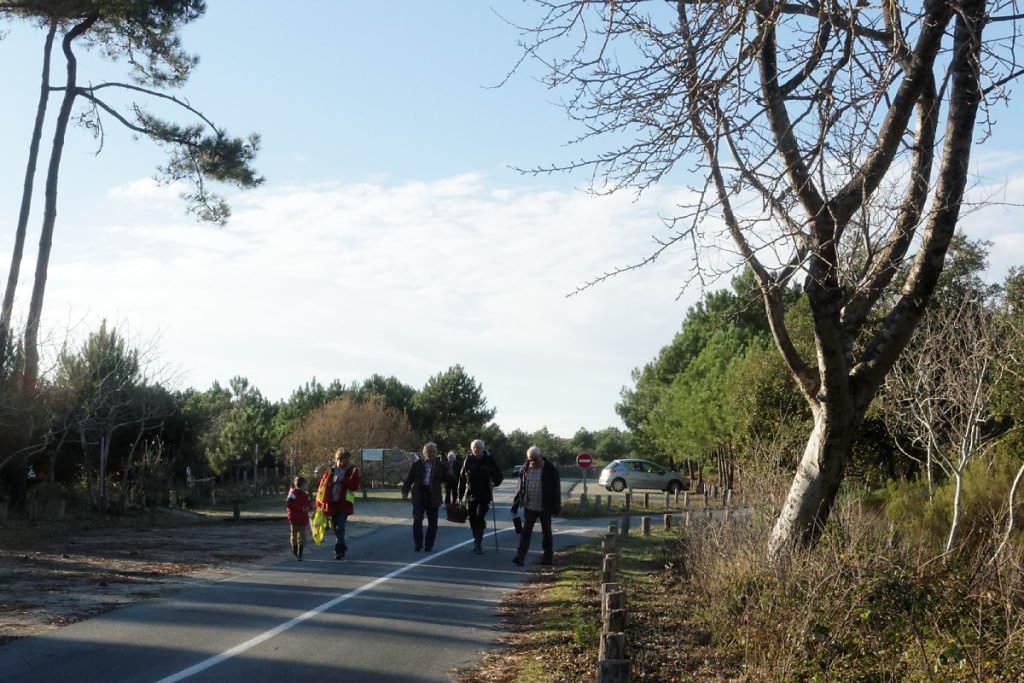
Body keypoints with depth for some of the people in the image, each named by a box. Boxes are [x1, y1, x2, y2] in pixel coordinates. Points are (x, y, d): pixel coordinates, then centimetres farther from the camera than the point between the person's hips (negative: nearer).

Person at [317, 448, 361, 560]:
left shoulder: (353, 470, 1)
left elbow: (355, 486, -10)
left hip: (345, 503, -4)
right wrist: (319, 503, 6)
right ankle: (342, 547, 32)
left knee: (340, 527, -13)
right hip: (332, 503, 4)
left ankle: (339, 551, -11)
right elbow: (322, 486, 9)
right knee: (335, 527, 12)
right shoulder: (330, 471, 6)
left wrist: (342, 480, -19)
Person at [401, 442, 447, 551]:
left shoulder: (441, 466, 6)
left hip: (433, 498, 0)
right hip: (419, 498, 0)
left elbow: (448, 479, 6)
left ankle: (429, 545, 15)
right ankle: (418, 544, 2)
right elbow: (409, 479, 8)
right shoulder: (417, 464, 6)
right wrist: (405, 492, -1)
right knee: (417, 521, -5)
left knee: (432, 523, 5)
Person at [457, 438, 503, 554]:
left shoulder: (489, 460, 0)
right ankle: (477, 541, 24)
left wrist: (494, 483, -12)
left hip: (484, 495, -3)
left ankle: (478, 544, -10)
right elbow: (462, 478, 10)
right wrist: (460, 495, 8)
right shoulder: (468, 460, 5)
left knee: (480, 518, -13)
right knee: (472, 519, 7)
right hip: (470, 495, 3)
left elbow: (498, 475, 10)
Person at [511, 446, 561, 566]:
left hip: (545, 508, -2)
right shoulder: (525, 469, 5)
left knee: (546, 532, 9)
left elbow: (556, 489, -3)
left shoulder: (550, 470, -5)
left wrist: (556, 507, -7)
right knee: (525, 530, -7)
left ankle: (548, 556, 21)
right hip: (529, 507, 2)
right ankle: (520, 556, -12)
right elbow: (520, 487, 11)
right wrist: (515, 505, 8)